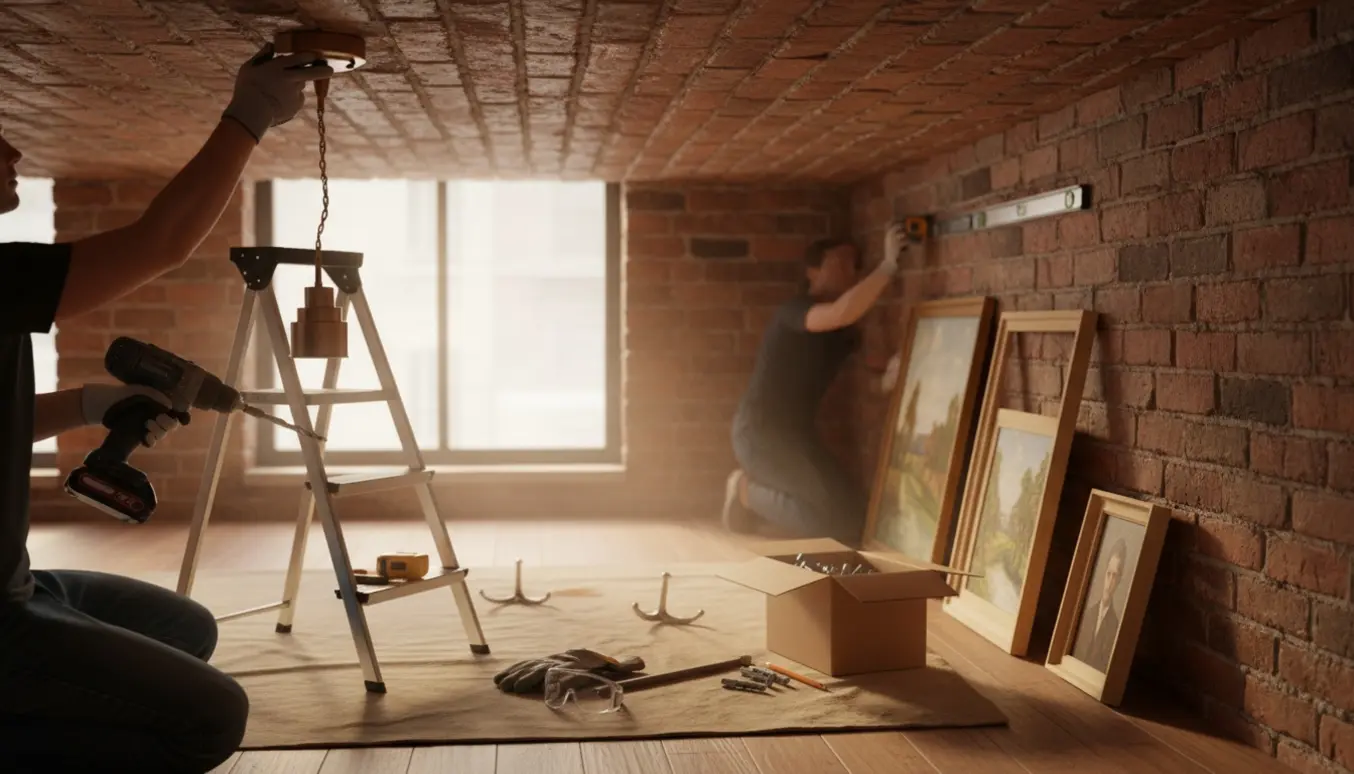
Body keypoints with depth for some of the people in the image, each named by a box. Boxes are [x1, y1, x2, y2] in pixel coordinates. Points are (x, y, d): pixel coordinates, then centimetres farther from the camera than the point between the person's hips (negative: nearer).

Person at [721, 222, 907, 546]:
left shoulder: (841, 331, 14)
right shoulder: (795, 310, -15)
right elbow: (842, 313, -35)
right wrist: (889, 264, -34)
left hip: (794, 432, 9)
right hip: (763, 431, -9)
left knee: (856, 513, 9)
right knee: (842, 521, -17)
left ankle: (753, 490, 16)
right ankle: (750, 492, 1)